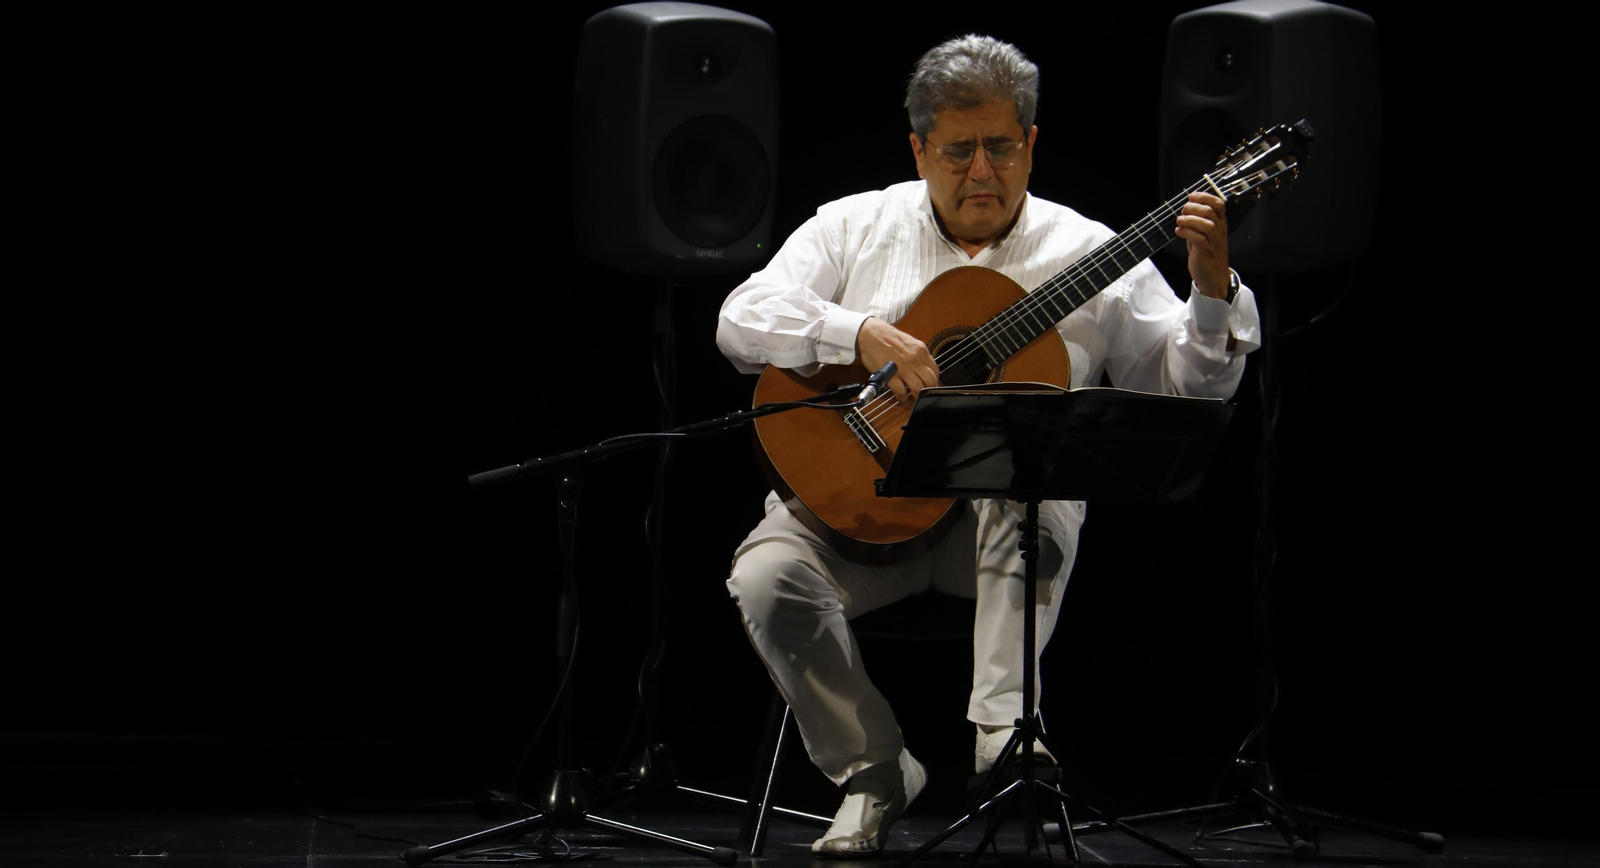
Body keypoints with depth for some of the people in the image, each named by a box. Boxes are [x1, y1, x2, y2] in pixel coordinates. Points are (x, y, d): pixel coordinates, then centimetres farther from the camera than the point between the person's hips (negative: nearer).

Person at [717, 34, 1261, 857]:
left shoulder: (1087, 253, 8)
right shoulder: (856, 227, 10)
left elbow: (1190, 385, 3)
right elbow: (741, 321, -3)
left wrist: (1213, 289, -16)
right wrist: (864, 336, -17)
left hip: (1010, 516, -1)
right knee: (767, 577, -27)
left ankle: (1003, 726, -37)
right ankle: (874, 772, -7)